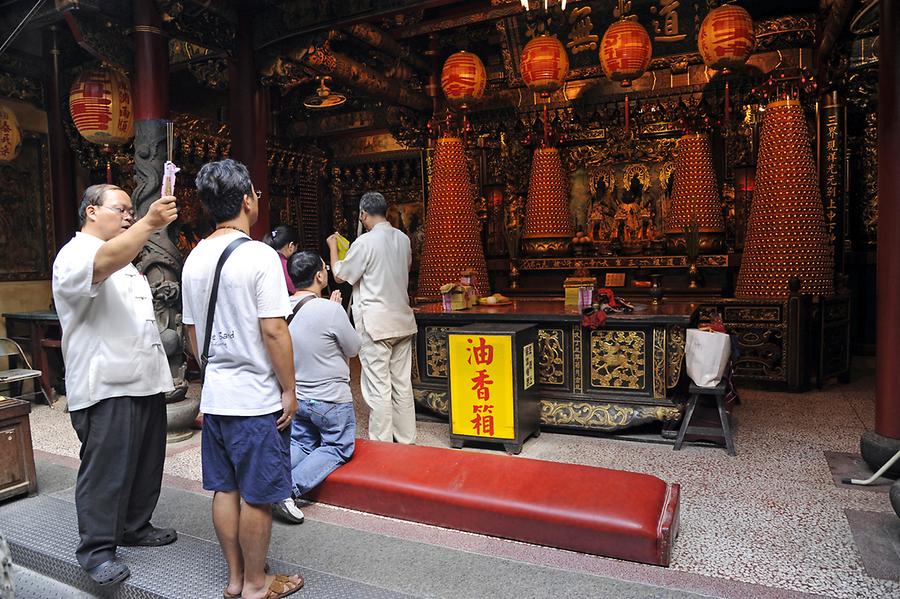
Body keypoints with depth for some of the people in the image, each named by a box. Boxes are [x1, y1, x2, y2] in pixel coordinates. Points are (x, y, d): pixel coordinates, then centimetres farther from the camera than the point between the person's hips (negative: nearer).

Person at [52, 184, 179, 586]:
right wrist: (148, 224, -47)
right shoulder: (76, 255, -9)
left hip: (144, 382, 9)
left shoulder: (124, 259, 21)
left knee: (146, 464, 15)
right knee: (106, 470, -1)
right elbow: (105, 262, -35)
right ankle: (97, 549, 13)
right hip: (107, 387, -9)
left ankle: (135, 527, 31)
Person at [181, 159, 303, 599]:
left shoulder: (195, 260, 7)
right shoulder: (259, 255, -16)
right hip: (256, 397, -7)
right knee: (257, 496, 6)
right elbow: (273, 331, -20)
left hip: (214, 394, 8)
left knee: (225, 489, 16)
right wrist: (289, 389, -11)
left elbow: (192, 332, 13)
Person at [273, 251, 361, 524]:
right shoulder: (330, 310, -24)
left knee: (301, 444, 24)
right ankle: (290, 489, -8)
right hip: (331, 400, -6)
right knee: (337, 449, 12)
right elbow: (353, 349, -8)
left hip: (296, 397, 6)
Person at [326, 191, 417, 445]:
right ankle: (406, 440, 22)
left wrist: (333, 247, 11)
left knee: (378, 388, 0)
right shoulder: (403, 239, 6)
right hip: (403, 320, 7)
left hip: (375, 324, -7)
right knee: (402, 384, 13)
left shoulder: (365, 242, -14)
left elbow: (340, 276, -4)